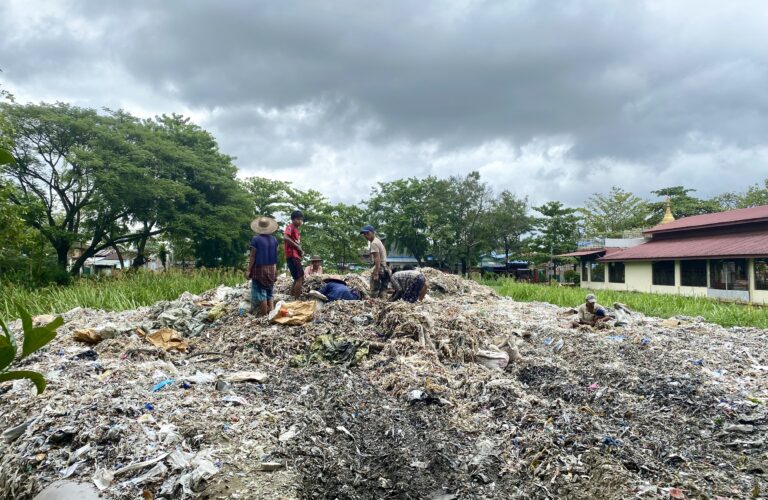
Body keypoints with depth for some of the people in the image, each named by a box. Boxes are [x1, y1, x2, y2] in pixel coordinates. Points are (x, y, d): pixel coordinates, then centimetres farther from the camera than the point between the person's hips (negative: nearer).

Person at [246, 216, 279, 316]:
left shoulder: (256, 239, -11)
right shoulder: (274, 239, 3)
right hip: (271, 269, 5)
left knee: (260, 292, 0)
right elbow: (275, 255, 7)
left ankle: (264, 314, 0)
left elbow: (253, 256, -10)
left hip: (259, 269, -5)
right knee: (269, 292, 15)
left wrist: (248, 270, -5)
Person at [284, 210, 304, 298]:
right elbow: (286, 238, -21)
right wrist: (298, 247, -14)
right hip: (292, 256, -10)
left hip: (296, 256, 10)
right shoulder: (290, 227, -3)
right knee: (300, 278, -14)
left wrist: (301, 251, 3)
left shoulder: (297, 230, 24)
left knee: (297, 279, 11)